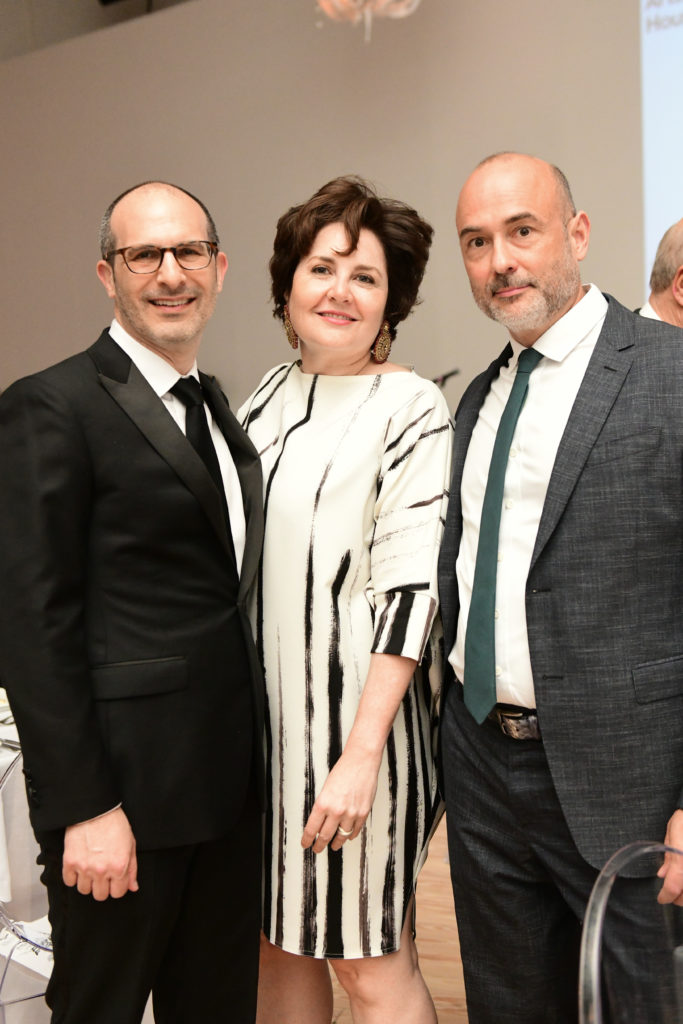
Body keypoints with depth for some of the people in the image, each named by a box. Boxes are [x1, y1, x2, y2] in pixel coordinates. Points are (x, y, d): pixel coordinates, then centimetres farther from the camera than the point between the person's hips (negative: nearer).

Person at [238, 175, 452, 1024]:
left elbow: (408, 587, -16)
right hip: (258, 707, 6)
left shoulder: (409, 408, -10)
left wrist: (361, 754, -21)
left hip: (354, 711, -6)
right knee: (280, 945, 16)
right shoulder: (268, 399, 9)